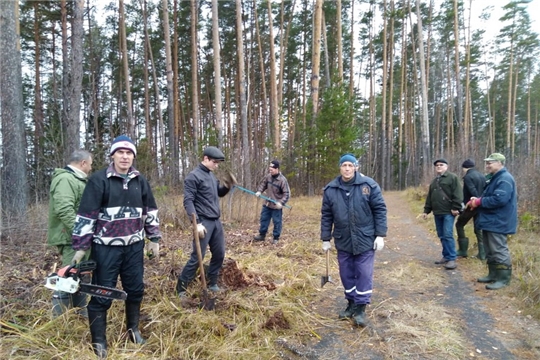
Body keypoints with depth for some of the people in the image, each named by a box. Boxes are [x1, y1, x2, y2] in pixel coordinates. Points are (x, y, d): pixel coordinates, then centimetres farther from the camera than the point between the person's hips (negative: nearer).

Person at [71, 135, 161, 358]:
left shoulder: (140, 181, 6)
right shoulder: (98, 180, -9)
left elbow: (150, 211, 13)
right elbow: (86, 215, -9)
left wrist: (154, 239, 11)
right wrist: (80, 248, -9)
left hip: (134, 246, 5)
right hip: (106, 247, -4)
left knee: (136, 289, 13)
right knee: (102, 294, 3)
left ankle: (133, 329, 34)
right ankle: (98, 341, 19)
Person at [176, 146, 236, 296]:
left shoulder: (211, 175, 13)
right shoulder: (193, 176, -11)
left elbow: (219, 193, 23)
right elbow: (188, 201, -16)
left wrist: (227, 186, 1)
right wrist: (197, 223, -24)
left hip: (216, 222, 8)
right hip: (204, 223, -8)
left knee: (219, 254, 12)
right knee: (197, 257, -4)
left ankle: (212, 283, 27)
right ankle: (181, 288, 11)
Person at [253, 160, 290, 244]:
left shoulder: (282, 180, -19)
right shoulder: (268, 176, -3)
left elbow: (287, 193, -16)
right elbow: (263, 184, 14)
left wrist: (281, 203, -26)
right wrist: (259, 191, -4)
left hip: (276, 206, -5)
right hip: (267, 204, 6)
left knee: (277, 222, 4)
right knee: (264, 219, 13)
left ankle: (276, 238, 19)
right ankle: (262, 235, 27)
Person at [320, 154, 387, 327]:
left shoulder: (369, 185, -7)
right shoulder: (330, 189, 0)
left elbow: (380, 209, -4)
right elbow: (326, 215, 6)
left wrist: (380, 235, -7)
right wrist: (326, 239, 7)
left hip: (365, 239, -2)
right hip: (343, 241, 3)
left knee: (364, 274, 3)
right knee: (347, 274, 12)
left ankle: (361, 308, 16)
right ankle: (351, 304, 29)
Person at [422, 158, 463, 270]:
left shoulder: (452, 177, -3)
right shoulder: (434, 181, 20)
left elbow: (458, 194, -12)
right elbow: (429, 197, 22)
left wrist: (456, 208, -18)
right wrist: (426, 210, 18)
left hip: (448, 212, -7)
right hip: (437, 213, 8)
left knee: (448, 235, -12)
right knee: (441, 236, 10)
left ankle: (452, 259, -7)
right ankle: (446, 256, 19)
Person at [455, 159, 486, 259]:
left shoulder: (467, 177, -12)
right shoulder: (482, 176, 11)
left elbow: (473, 192, -22)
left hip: (470, 206, -7)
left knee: (459, 225, 9)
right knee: (479, 228, 13)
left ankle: (463, 250, 9)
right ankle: (482, 253, 10)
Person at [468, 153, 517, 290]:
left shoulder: (505, 179, -18)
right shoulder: (495, 178, 17)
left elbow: (499, 199, -28)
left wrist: (479, 202, -18)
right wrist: (477, 200, 1)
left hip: (498, 223, -11)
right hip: (491, 221, 11)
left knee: (499, 251, -5)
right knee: (490, 251, 16)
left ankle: (503, 279, 4)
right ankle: (493, 274, 26)